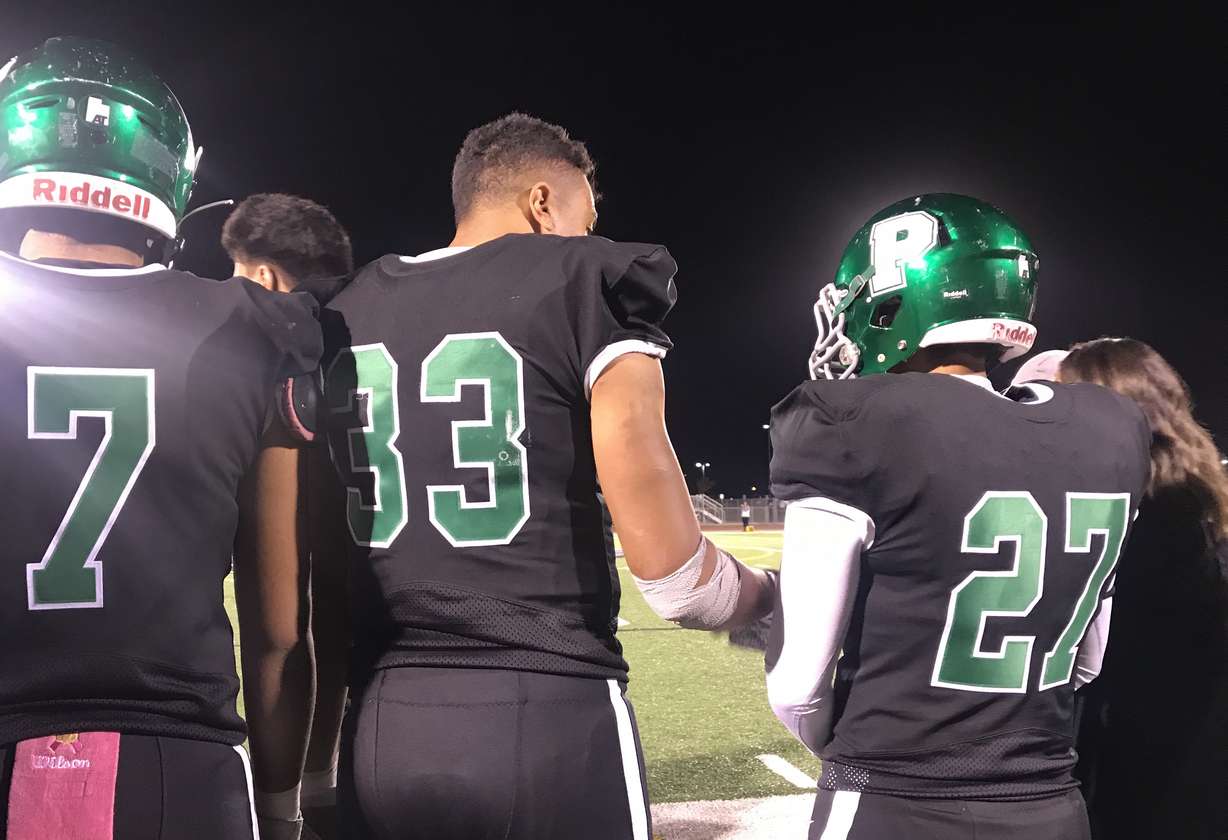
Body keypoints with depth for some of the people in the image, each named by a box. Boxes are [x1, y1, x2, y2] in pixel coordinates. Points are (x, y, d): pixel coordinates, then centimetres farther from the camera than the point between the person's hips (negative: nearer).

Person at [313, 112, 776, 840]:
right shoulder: (588, 284, -5)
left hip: (383, 732, 5)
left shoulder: (344, 319, 11)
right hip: (550, 721, -5)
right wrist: (775, 599, 7)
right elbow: (674, 575, -12)